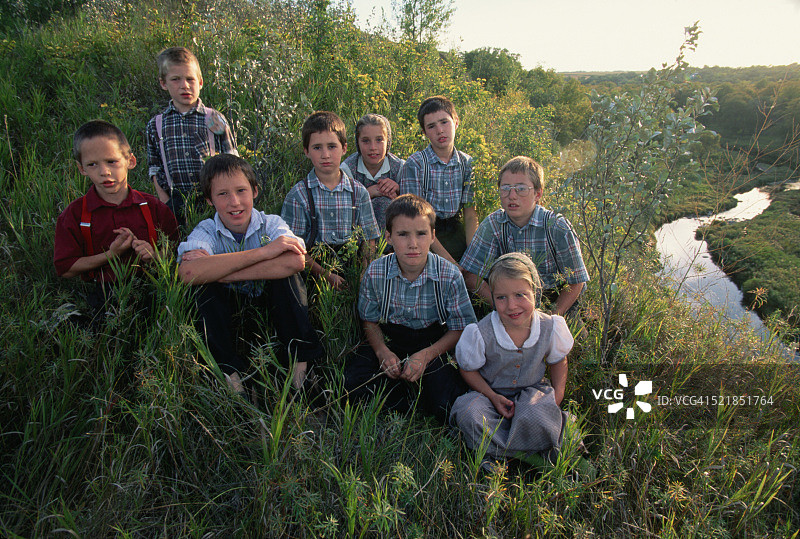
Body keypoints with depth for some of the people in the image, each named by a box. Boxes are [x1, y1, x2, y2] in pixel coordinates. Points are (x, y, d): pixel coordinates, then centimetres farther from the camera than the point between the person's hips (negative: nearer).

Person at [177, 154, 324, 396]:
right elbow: (189, 273, -35)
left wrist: (217, 270, -34)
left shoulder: (271, 224, -12)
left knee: (285, 275, -28)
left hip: (271, 307, -1)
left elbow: (296, 262, -35)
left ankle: (299, 362, -19)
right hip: (228, 313, 1)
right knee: (207, 286, -26)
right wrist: (263, 252, -38)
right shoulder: (206, 232, -11)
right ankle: (230, 371, -21)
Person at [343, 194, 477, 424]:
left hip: (434, 345, -1)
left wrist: (426, 355, -22)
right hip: (389, 342, 2)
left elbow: (460, 329, -8)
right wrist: (382, 351, -16)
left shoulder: (450, 276, -16)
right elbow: (370, 321, 3)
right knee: (353, 383, -22)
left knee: (444, 405, -23)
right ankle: (410, 402, -7)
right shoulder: (375, 273, -11)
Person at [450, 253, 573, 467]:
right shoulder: (481, 334, -21)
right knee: (469, 413, -32)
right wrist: (493, 397, -17)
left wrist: (557, 397, -3)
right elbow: (468, 369, -5)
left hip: (532, 391, 0)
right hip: (490, 393, 0)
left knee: (535, 417, -35)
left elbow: (558, 361, 8)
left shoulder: (550, 328, -13)